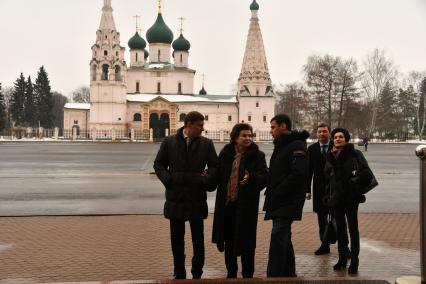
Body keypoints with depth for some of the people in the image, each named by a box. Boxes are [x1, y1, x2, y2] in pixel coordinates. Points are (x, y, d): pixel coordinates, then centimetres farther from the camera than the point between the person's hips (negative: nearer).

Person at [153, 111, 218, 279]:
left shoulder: (206, 144, 2)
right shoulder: (169, 142, 2)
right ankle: (179, 274, 21)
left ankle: (197, 274, 17)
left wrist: (205, 181, -11)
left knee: (198, 239, 5)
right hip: (175, 198, 1)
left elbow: (214, 166, 5)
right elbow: (158, 164, 7)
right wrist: (168, 180, -8)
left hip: (197, 198, 0)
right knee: (177, 239, 9)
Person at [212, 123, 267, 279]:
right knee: (229, 241, 14)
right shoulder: (225, 154, 5)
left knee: (245, 241, 3)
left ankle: (248, 276, 17)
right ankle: (231, 273, 30)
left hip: (246, 205, -3)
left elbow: (264, 176, -13)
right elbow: (218, 175, 10)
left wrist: (251, 177, -30)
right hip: (226, 203, 4)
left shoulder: (257, 155, -4)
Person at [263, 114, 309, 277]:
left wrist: (277, 193, -18)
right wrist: (271, 193, 7)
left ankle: (274, 276, -16)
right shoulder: (281, 146, 18)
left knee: (278, 238, -16)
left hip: (287, 202, -10)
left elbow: (299, 174, -23)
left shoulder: (297, 146, -12)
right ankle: (288, 274, 27)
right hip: (278, 202, 10)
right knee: (283, 239, 16)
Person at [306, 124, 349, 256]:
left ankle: (344, 246, 11)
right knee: (321, 219, 9)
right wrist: (308, 189, 0)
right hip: (319, 189, 3)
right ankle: (325, 245, 19)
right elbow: (309, 170, 4)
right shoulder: (312, 149, 4)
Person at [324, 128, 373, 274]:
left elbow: (366, 172, -11)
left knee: (353, 228, -1)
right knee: (340, 228, 11)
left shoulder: (354, 154, -5)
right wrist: (329, 194, 9)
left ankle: (354, 261, 5)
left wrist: (354, 183, -16)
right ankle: (342, 259, 21)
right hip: (336, 197, 5)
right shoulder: (330, 156, 10)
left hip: (351, 196, -5)